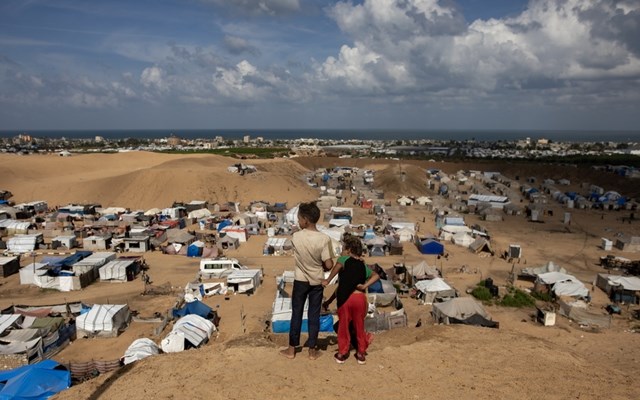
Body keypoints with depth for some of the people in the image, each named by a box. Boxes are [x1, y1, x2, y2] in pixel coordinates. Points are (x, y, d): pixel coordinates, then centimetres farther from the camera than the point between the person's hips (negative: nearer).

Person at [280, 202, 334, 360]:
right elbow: (329, 265, -15)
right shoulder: (324, 239, -18)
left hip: (300, 281, 0)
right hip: (317, 282, 0)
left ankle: (292, 349, 22)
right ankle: (312, 350, 20)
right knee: (314, 315, 11)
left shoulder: (296, 237, -14)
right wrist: (321, 268, 6)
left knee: (296, 314, 13)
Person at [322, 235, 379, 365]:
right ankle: (361, 353, 26)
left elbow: (338, 265, -18)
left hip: (345, 298, -3)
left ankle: (342, 353, 22)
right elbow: (376, 276, 4)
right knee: (359, 326, 19)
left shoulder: (344, 259, 5)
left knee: (343, 326, 13)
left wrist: (327, 280, -14)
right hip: (360, 297, 3)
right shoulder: (363, 266, 18)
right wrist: (364, 286, -3)